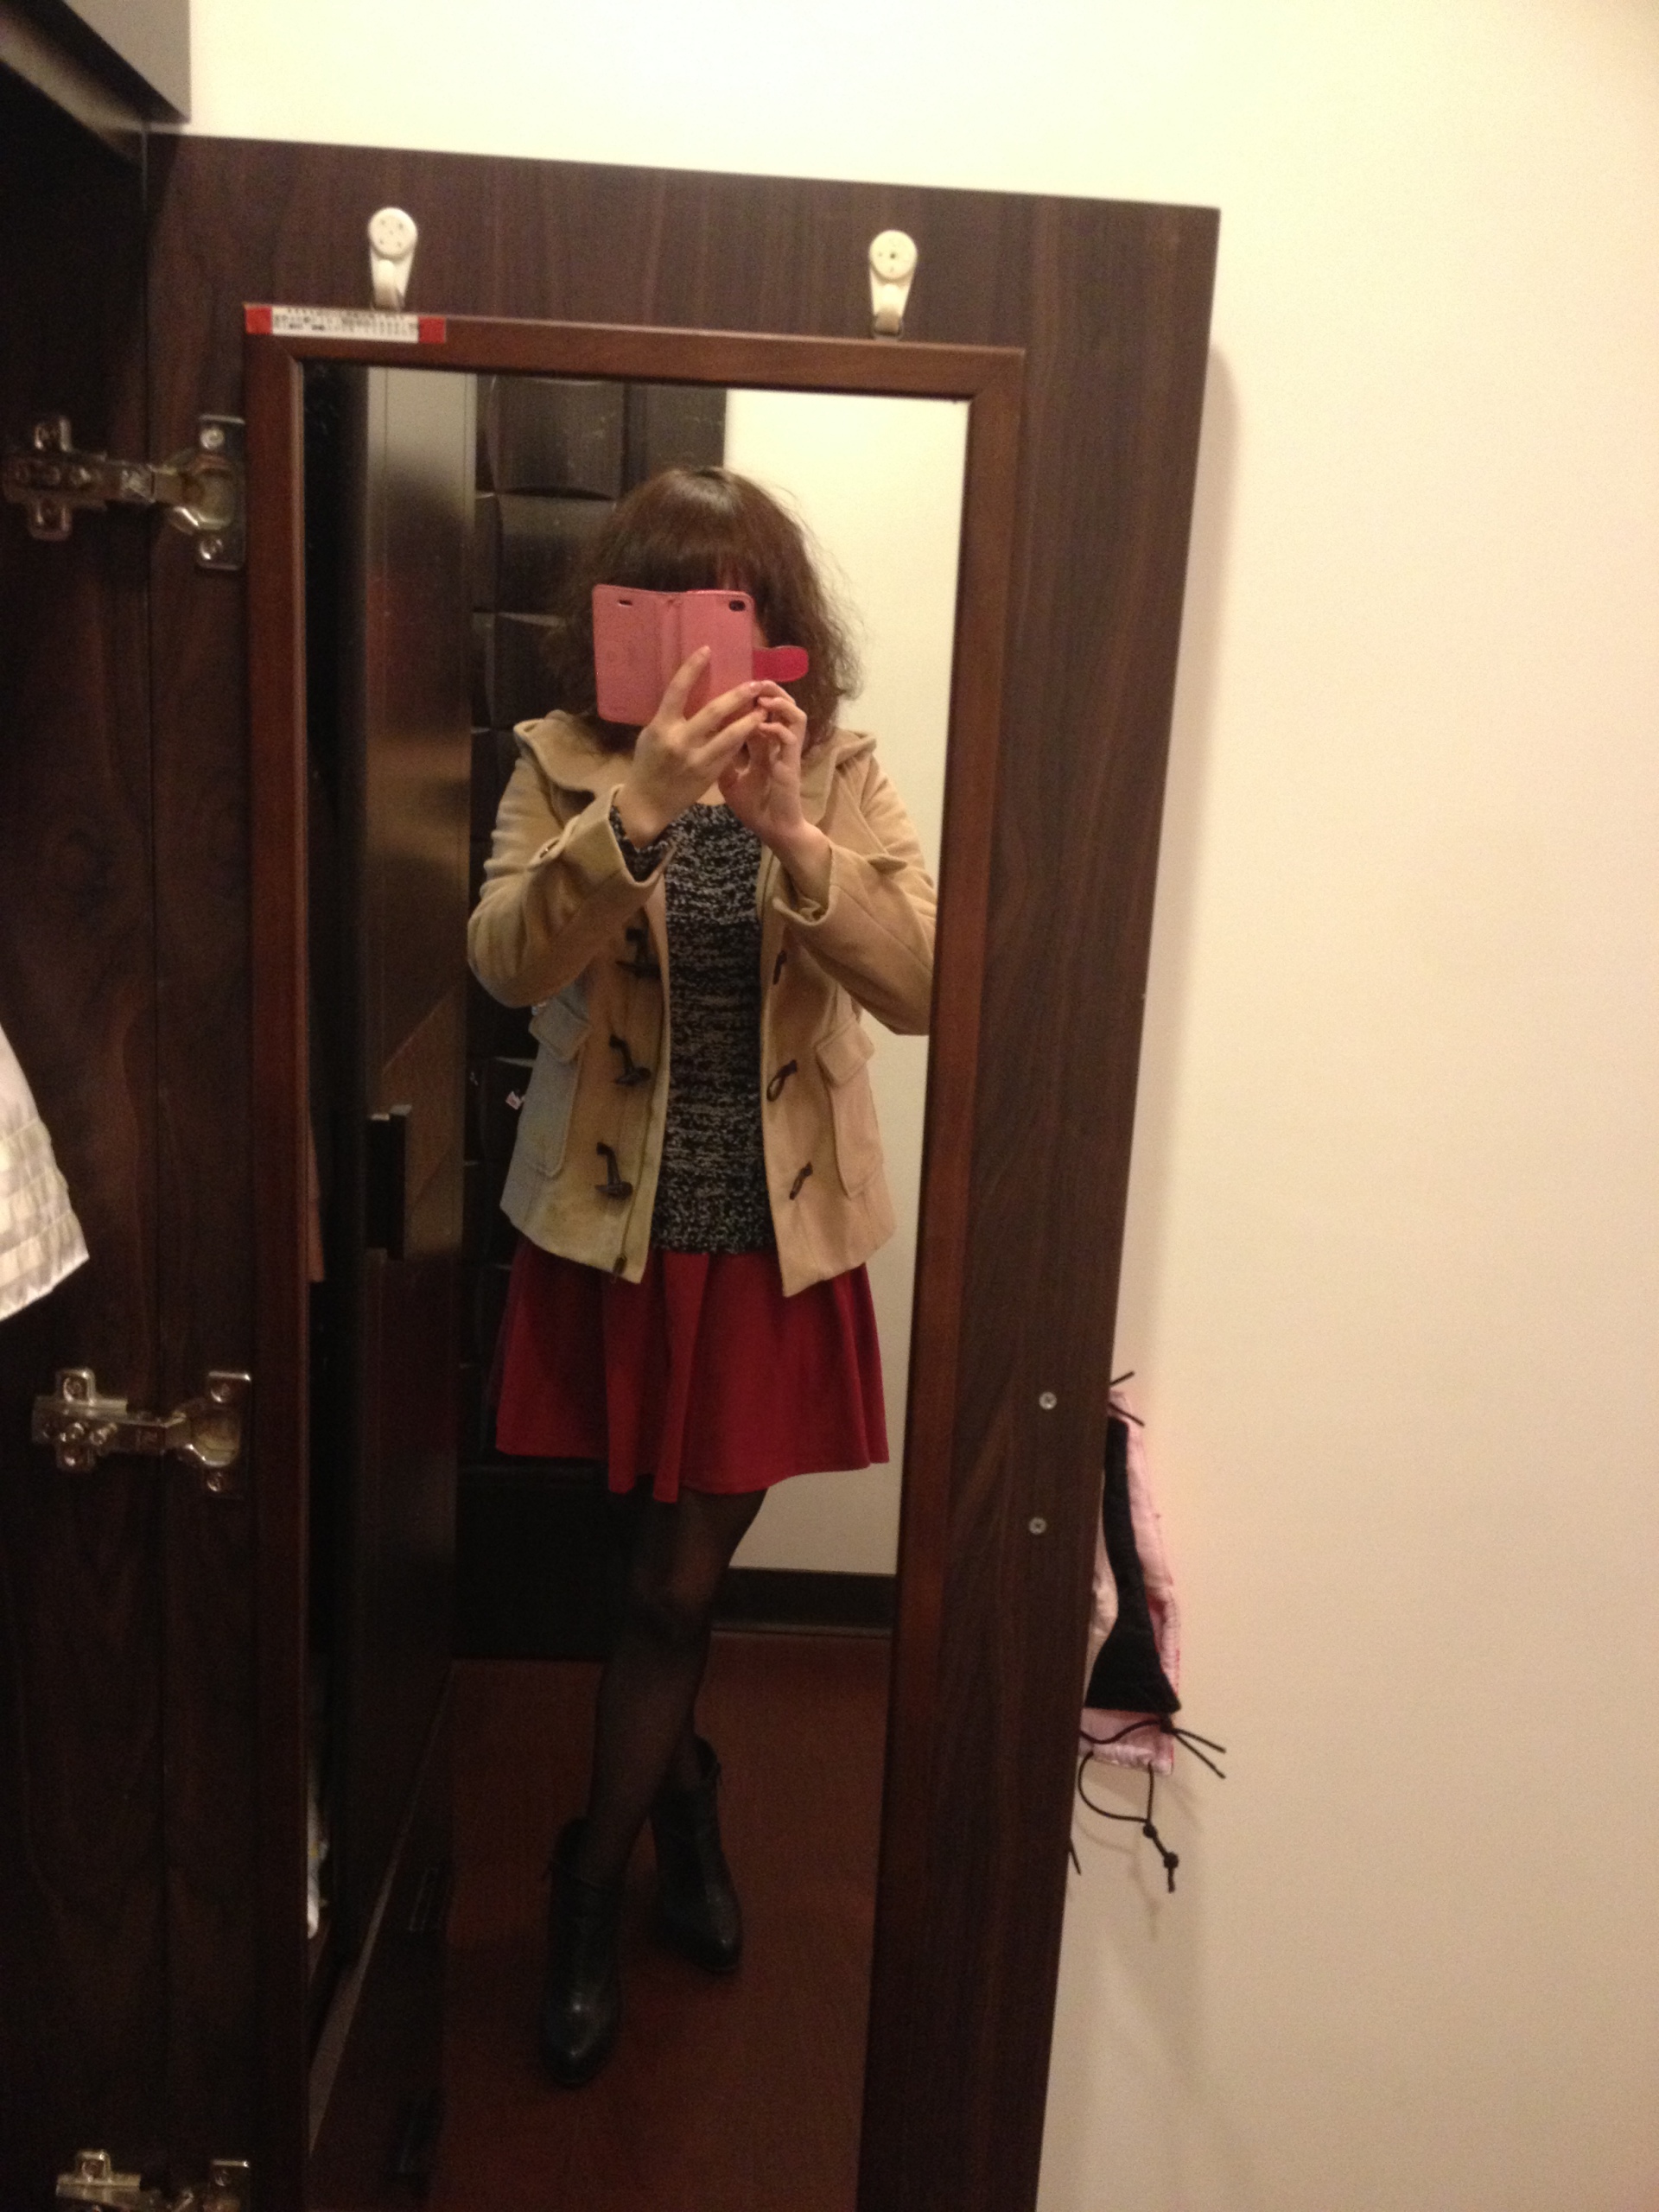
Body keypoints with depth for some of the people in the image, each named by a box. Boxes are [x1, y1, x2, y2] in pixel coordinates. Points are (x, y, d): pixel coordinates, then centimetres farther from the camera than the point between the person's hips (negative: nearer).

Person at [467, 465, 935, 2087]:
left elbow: (923, 987, -15)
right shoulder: (565, 762, -3)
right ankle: (679, 1791, 44)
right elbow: (505, 961, -19)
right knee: (663, 1564, 13)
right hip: (612, 1230, 0)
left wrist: (792, 831, -29)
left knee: (678, 1573, 9)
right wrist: (638, 809, -33)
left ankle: (590, 1883, 35)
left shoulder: (840, 774, -2)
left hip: (774, 1237, 1)